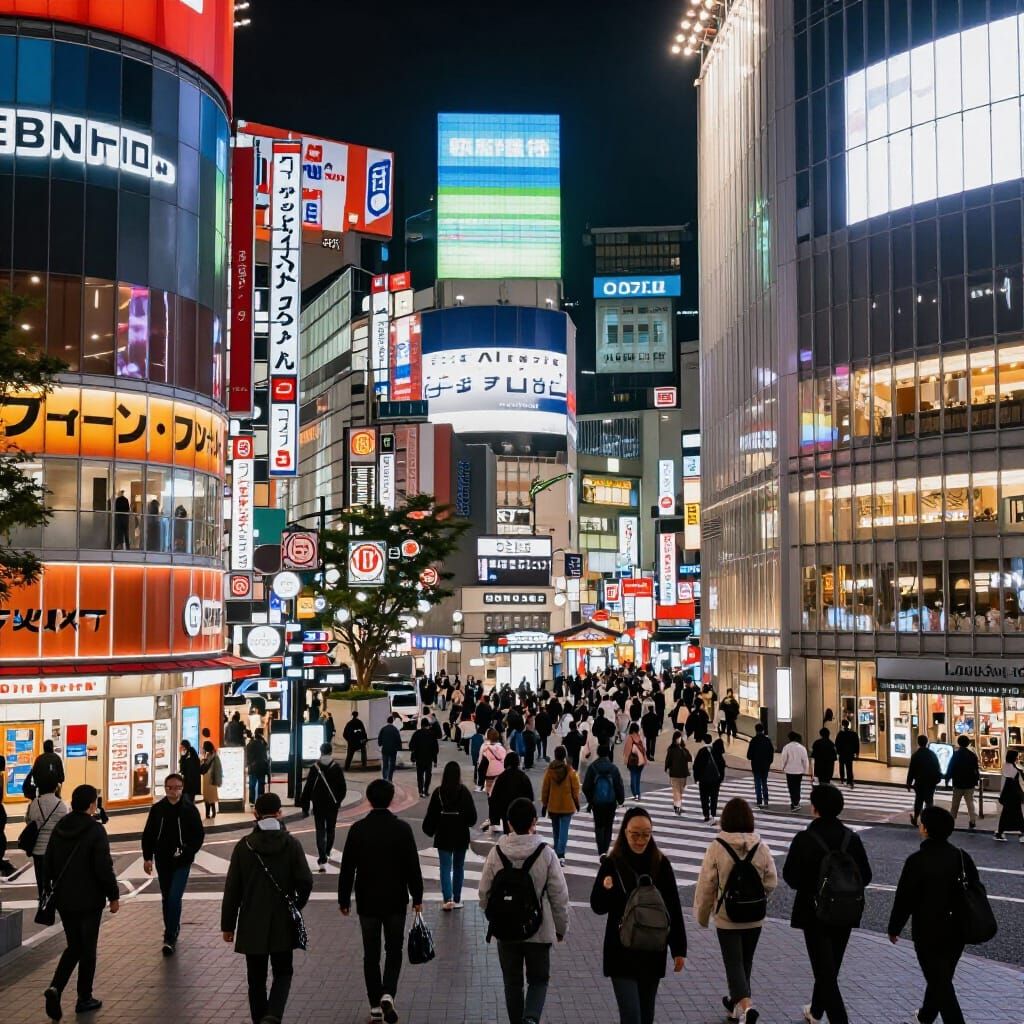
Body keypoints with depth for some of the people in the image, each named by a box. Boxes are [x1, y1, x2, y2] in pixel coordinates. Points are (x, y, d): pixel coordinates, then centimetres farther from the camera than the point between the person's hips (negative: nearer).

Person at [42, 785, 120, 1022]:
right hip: (89, 900, -5)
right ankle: (84, 998, 15)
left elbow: (48, 865, 9)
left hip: (64, 900, 5)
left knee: (73, 946, 17)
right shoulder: (95, 831, -16)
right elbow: (104, 868, -17)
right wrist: (114, 896, -7)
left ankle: (55, 987, -3)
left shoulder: (59, 828, 3)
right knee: (87, 948, 8)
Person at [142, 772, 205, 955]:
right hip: (162, 861, 3)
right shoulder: (157, 809, -2)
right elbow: (148, 835, 5)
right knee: (166, 898, 15)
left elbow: (199, 835, -4)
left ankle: (170, 938, -8)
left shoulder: (190, 809, -8)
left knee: (174, 898, -13)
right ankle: (172, 930, 33)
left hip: (182, 862, -3)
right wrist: (147, 857, 0)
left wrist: (188, 852, -17)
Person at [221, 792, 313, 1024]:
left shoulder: (244, 846, -5)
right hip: (283, 925, 0)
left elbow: (232, 889, -3)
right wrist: (296, 906, 9)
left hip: (252, 925, 1)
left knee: (256, 978, 12)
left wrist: (228, 925, 5)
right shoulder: (291, 844, -7)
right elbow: (305, 881, -11)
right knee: (282, 973, 11)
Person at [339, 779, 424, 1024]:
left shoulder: (358, 829, -6)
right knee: (394, 951, 13)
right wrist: (417, 898, 5)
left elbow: (347, 868, -2)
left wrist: (344, 899, 8)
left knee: (371, 954, 10)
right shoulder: (402, 829, -8)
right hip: (396, 901, -1)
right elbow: (413, 867, -5)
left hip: (367, 901, 1)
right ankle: (388, 994, -8)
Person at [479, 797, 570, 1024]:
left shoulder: (496, 853, -8)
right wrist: (561, 927, 7)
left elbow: (485, 892, -1)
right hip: (539, 930, -1)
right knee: (538, 979, 13)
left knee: (512, 982, 17)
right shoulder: (546, 853, -13)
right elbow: (559, 895, -8)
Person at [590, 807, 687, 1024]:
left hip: (653, 951, 2)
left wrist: (679, 949, 2)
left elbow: (673, 909, 2)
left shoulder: (660, 864, -3)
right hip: (622, 952, -2)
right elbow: (597, 907, -3)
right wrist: (607, 890, -24)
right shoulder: (612, 864, -8)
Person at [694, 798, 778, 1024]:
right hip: (754, 917, 3)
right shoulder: (761, 848, -8)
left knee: (734, 963, 1)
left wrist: (702, 914, 4)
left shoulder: (716, 847, -16)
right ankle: (737, 1002, 36)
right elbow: (771, 882, -1)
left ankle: (746, 1006, -19)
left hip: (726, 917, -3)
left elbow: (706, 885, -10)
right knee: (745, 961, 20)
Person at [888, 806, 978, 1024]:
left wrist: (894, 928, 1)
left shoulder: (917, 860, -19)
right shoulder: (963, 857, -2)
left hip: (928, 933, -6)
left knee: (941, 984, 1)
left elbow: (904, 898, -14)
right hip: (957, 932, 7)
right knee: (941, 978, 23)